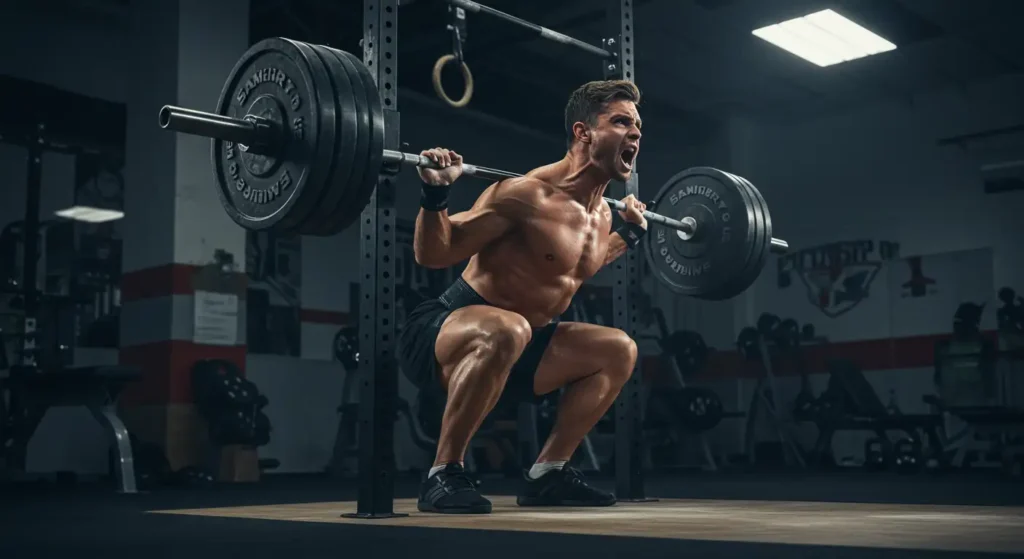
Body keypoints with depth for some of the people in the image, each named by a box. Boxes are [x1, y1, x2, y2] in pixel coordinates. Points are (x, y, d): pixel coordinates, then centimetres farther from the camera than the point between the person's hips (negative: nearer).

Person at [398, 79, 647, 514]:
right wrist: (435, 192, -31)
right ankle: (442, 475, -24)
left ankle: (546, 474, 13)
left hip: (509, 347, 9)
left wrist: (628, 235, 27)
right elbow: (431, 254, -15)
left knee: (619, 351, 10)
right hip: (439, 336, -9)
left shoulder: (601, 214, 5)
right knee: (506, 330, -41)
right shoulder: (528, 195, -21)